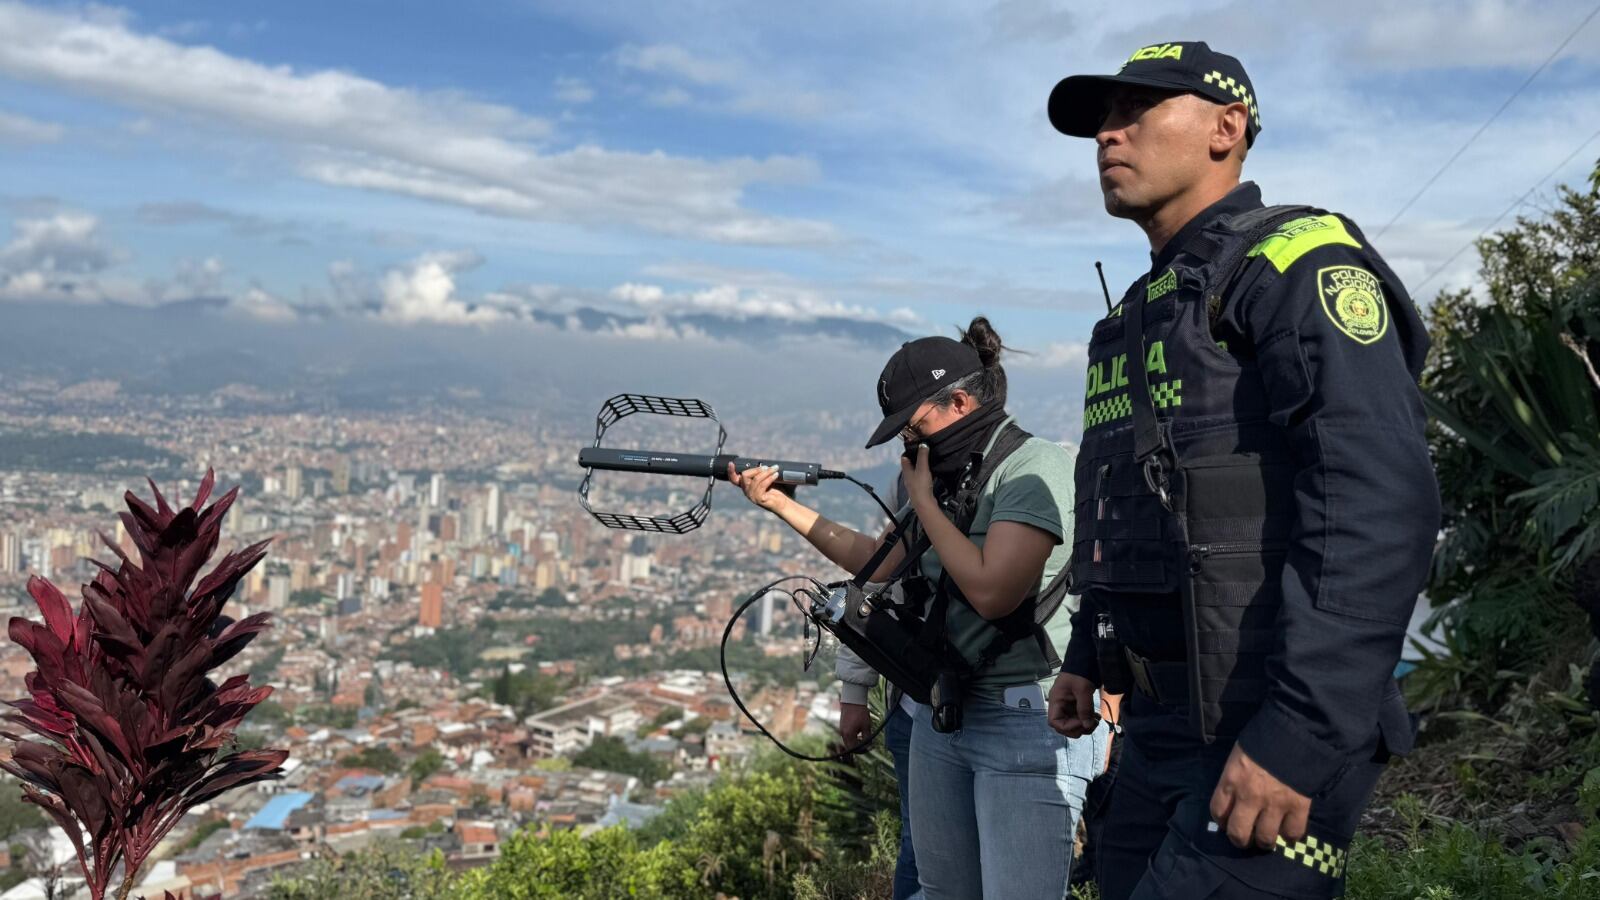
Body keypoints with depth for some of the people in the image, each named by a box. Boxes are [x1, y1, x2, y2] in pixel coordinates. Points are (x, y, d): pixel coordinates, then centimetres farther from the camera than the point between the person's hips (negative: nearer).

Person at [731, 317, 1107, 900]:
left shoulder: (1035, 470, -14)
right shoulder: (948, 473, 11)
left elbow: (990, 590, -25)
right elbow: (879, 562, 21)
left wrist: (923, 500, -11)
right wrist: (783, 505, 15)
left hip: (1028, 726, -8)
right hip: (941, 715, 8)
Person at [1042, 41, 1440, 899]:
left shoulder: (1294, 264, -10)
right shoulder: (1141, 314, 18)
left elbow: (1380, 505, -22)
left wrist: (1301, 733, -26)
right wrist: (1086, 656, 22)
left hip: (1278, 733, -8)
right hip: (1161, 729, 8)